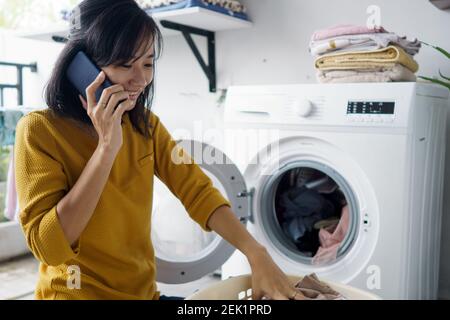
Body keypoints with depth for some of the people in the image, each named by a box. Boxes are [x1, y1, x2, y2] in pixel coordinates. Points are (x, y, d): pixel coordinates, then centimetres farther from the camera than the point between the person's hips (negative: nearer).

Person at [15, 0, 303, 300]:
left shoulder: (146, 125, 3)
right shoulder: (40, 130, -14)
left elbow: (197, 191, -5)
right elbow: (49, 247, -20)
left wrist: (256, 253, -19)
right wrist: (106, 146, -24)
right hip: (76, 293, -5)